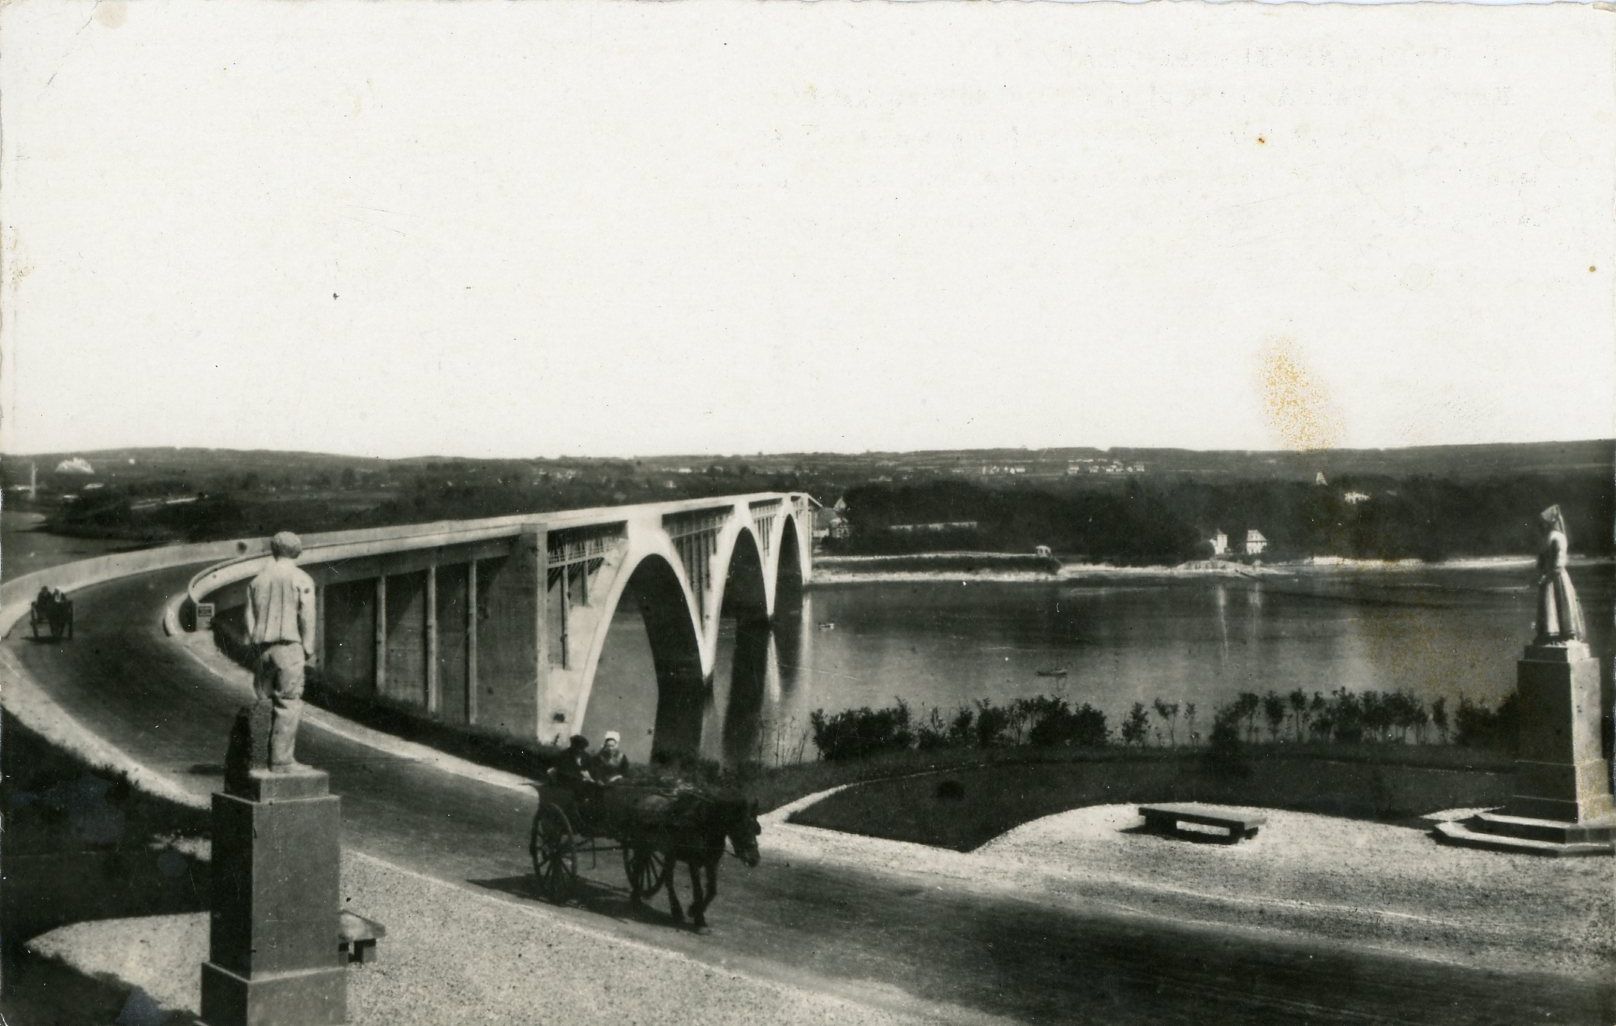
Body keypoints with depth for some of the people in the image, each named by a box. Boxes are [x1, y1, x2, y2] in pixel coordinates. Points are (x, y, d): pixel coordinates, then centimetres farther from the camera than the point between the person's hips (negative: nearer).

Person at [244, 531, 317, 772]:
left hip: (264, 648, 5)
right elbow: (307, 619, -6)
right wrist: (308, 651, 1)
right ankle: (281, 761, -6)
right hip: (289, 646, -5)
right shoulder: (302, 580, -2)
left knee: (278, 704, 12)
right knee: (289, 706, -3)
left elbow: (250, 618, 11)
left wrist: (257, 648, 13)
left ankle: (283, 756, 10)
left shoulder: (258, 580, 14)